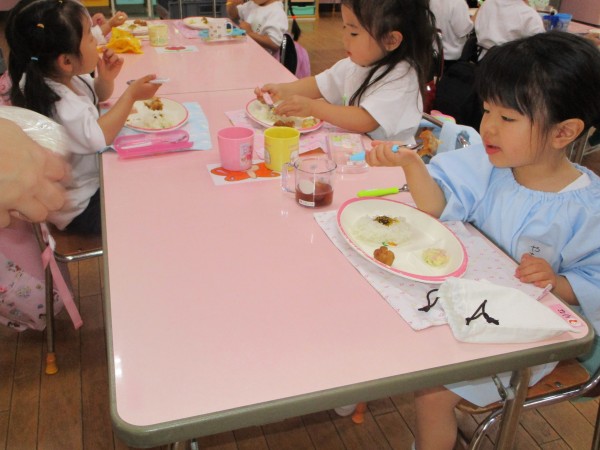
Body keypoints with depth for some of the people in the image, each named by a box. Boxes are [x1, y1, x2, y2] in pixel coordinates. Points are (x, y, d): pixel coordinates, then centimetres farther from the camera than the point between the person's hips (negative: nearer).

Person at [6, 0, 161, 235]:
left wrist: (106, 78, -9)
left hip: (93, 178, 9)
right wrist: (131, 95, -28)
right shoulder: (57, 104, -33)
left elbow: (99, 95, 15)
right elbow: (98, 137, -36)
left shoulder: (67, 77, -4)